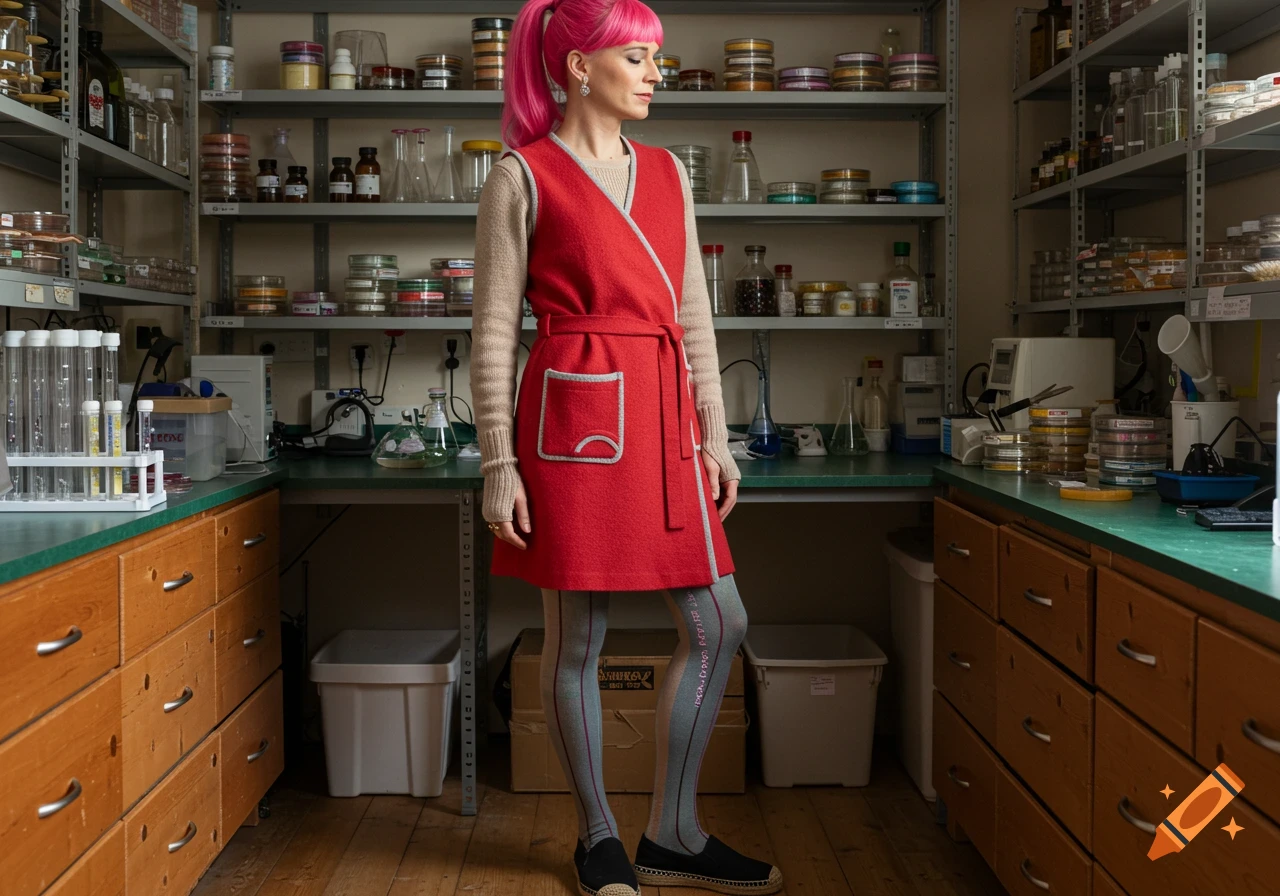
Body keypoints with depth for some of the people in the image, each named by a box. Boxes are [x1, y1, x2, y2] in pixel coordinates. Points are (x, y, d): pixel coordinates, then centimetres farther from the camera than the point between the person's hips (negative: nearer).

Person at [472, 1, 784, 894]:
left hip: (662, 420, 6)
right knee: (578, 638, 3)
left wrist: (715, 434, 9)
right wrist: (499, 463, -9)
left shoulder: (667, 173, 15)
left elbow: (694, 313, 15)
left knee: (719, 627, 6)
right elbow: (495, 330, -4)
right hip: (575, 416, -6)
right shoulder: (523, 177, -1)